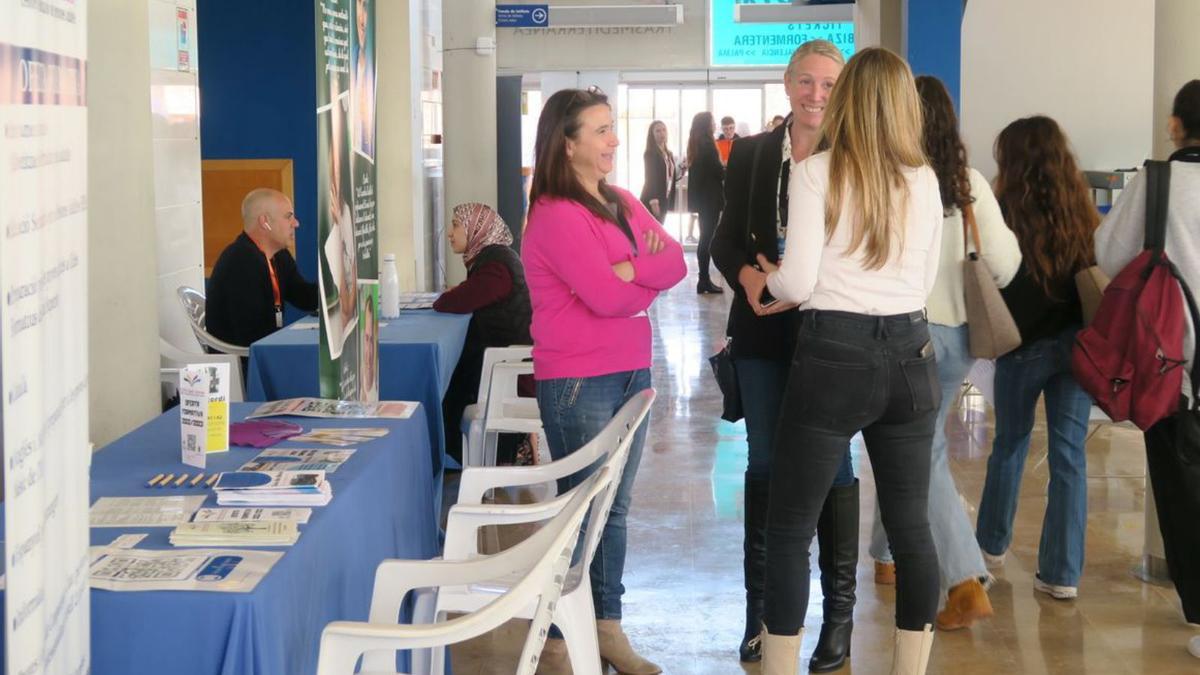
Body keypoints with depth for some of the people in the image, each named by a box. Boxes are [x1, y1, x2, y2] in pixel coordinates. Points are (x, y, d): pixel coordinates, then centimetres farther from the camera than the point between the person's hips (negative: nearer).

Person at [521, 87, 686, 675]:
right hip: (578, 382, -8)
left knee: (615, 507, 12)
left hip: (630, 373, 8)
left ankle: (607, 627, 21)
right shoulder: (555, 215, -14)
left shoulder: (623, 204, 13)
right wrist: (648, 277, -1)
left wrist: (626, 270, -16)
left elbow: (675, 264, 2)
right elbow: (607, 297, -21)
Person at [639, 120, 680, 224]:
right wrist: (654, 202, -21)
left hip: (665, 200, 8)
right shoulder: (650, 154, -8)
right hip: (653, 201, -8)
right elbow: (650, 178, -14)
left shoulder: (669, 154, 16)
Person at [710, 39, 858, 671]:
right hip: (763, 330, 3)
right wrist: (747, 276, -15)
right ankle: (760, 607, 21)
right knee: (764, 464, 10)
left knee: (831, 465, 4)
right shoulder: (751, 154, 5)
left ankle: (839, 612, 14)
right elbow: (726, 239, 6)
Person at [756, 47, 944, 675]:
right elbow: (923, 284, 13)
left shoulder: (816, 172, -7)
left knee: (789, 529, 4)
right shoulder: (924, 180, 6)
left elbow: (799, 283, -12)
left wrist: (770, 278, 9)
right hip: (910, 358, 5)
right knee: (910, 526, 11)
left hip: (834, 358, -4)